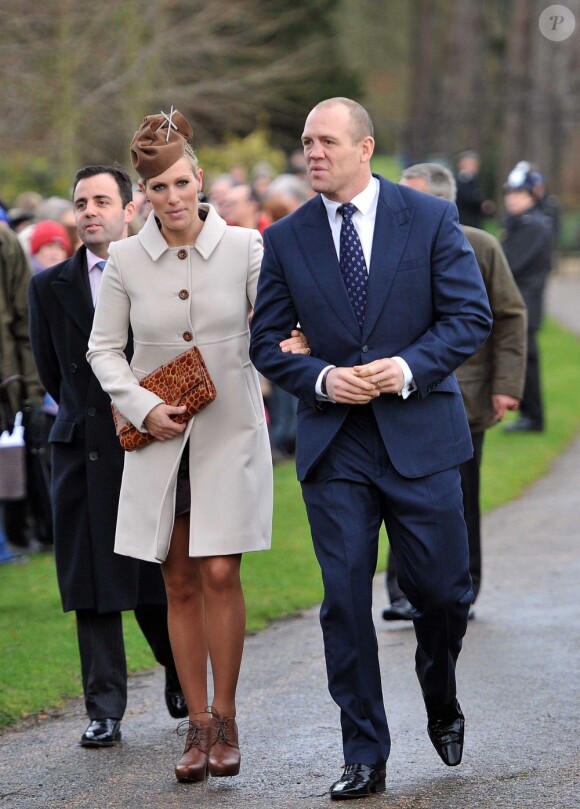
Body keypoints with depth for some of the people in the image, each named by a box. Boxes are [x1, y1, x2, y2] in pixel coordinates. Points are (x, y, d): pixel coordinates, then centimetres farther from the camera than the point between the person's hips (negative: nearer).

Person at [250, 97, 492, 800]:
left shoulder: (430, 219, 0)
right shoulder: (287, 239, 5)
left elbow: (471, 314, -2)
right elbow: (266, 342, 7)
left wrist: (410, 367, -17)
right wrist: (321, 379, -12)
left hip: (419, 433, -1)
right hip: (333, 445, 1)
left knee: (442, 590, 3)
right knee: (345, 600, -2)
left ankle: (441, 702, 34)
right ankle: (364, 756, 6)